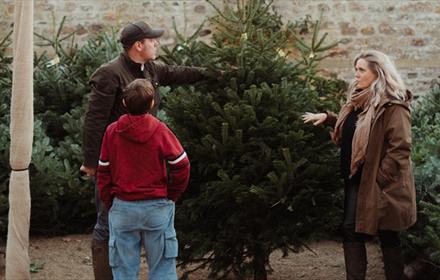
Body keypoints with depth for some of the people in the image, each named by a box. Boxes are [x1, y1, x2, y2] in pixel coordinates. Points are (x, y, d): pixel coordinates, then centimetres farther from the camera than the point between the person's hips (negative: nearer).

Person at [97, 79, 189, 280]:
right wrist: (171, 196, 6)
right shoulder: (160, 131, -10)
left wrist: (109, 203, 11)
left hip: (122, 208, 1)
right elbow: (181, 167, -8)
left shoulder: (112, 132, -4)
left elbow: (103, 173, 0)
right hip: (157, 207, -1)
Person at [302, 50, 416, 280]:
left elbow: (400, 148, -20)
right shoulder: (358, 100, 12)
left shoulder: (393, 106, -16)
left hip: (381, 184, -8)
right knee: (352, 230, 6)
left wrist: (380, 178, -20)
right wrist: (328, 118, 15)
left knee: (387, 237, 3)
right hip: (357, 179, 9)